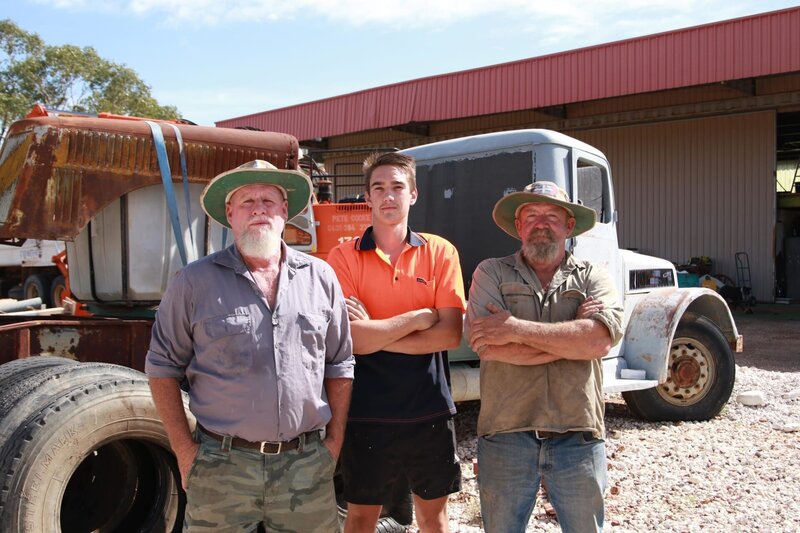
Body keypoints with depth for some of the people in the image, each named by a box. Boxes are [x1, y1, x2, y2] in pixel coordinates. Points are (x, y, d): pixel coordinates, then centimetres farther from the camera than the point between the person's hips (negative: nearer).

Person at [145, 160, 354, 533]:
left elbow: (340, 365, 9)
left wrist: (334, 441, 6)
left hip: (308, 464, 2)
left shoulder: (320, 277, 3)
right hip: (222, 465, -2)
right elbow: (163, 366, 2)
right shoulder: (194, 282, -4)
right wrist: (185, 451, -2)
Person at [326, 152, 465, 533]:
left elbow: (451, 334, -9)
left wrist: (375, 334, -14)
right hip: (367, 412, -1)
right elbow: (349, 340, -15)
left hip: (430, 409, 2)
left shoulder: (440, 252, 0)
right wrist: (421, 317, -12)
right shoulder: (344, 258, -4)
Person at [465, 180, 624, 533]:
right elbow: (484, 343, -15)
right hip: (505, 437, 0)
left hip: (578, 438, 1)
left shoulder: (593, 277, 4)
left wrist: (516, 329, -17)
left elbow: (602, 339, -15)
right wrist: (573, 337, -12)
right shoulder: (491, 273, 2)